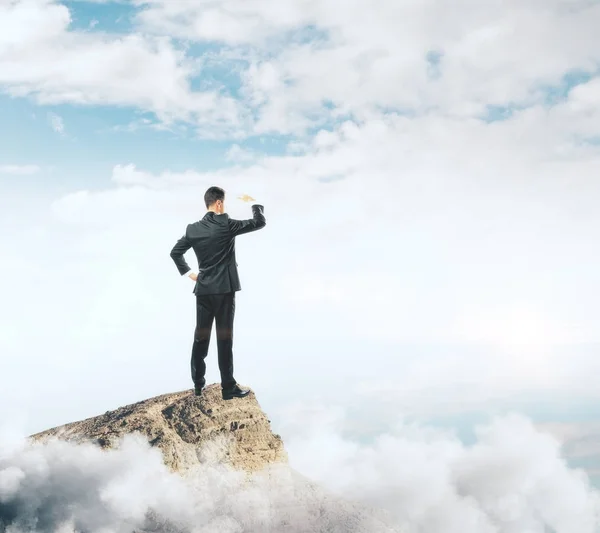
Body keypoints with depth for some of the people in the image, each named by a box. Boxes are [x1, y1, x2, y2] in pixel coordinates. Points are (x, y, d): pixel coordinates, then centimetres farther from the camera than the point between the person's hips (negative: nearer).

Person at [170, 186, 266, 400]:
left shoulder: (193, 229, 5)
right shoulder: (226, 224, -11)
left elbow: (175, 252, 12)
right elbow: (260, 222, -7)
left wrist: (188, 272, 18)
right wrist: (253, 203, 10)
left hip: (203, 289, 5)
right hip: (224, 289, -5)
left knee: (200, 337, 11)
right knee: (224, 338, -2)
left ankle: (198, 384, 17)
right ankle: (228, 388, 1)